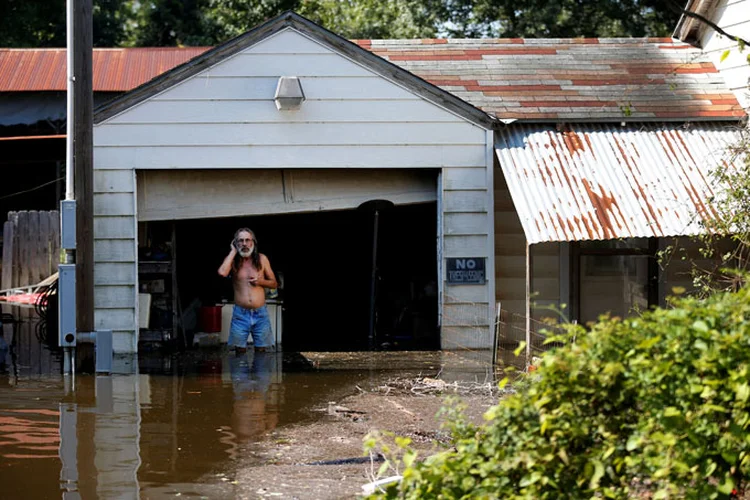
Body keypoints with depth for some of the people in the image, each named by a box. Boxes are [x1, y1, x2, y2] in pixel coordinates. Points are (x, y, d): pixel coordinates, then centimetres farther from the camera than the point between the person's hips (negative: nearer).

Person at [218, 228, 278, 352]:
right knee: (239, 351, 1)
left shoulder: (261, 259, 4)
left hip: (260, 314, 1)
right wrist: (233, 251, -10)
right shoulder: (232, 260, 2)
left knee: (261, 351, 4)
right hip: (240, 314, -1)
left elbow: (274, 283, 13)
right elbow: (222, 272, -21)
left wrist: (261, 281, -9)